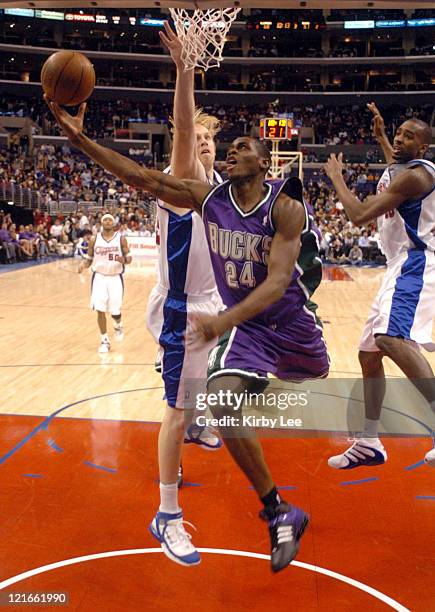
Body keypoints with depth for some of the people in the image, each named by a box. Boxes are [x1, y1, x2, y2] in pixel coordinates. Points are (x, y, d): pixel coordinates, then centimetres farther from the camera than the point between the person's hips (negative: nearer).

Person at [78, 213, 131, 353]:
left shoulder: (121, 238, -1)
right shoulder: (94, 239, 2)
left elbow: (129, 258, 2)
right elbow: (89, 259, 7)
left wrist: (123, 259, -20)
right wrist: (83, 264, -15)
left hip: (115, 277, -1)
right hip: (99, 277, 1)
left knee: (115, 311, -1)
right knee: (100, 310, -4)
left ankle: (118, 326, 35)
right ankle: (105, 340, 10)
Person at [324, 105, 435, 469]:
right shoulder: (399, 169, 16)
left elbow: (360, 215, -18)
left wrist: (336, 177, -3)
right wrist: (380, 136, 38)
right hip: (400, 268, 10)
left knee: (392, 337, -35)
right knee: (368, 353, 11)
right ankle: (369, 445, 20)